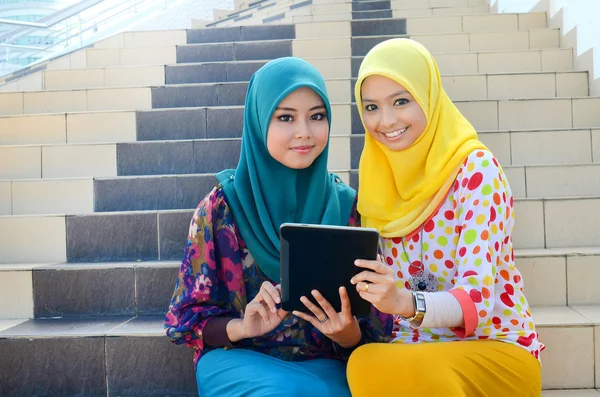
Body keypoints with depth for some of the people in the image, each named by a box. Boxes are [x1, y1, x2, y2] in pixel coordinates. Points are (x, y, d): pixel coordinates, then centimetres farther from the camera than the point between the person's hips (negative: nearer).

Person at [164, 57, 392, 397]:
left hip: (323, 365, 1)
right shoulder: (222, 206, -4)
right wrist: (242, 326, -21)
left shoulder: (349, 206, -1)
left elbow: (373, 327, 2)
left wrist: (347, 332, -21)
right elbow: (188, 316, -1)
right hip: (237, 358, 0)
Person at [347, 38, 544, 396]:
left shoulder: (476, 168, -14)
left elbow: (479, 296, -22)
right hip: (414, 347, 4)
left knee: (379, 368, -31)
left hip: (495, 348, -4)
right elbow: (380, 288, 7)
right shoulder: (379, 181, 3)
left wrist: (407, 303, -40)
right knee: (364, 364, -29)